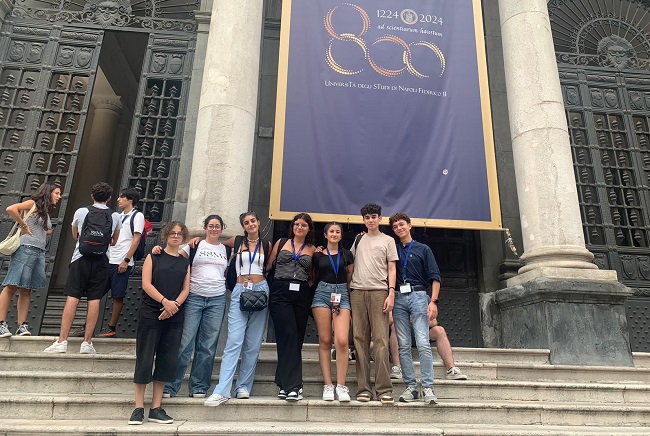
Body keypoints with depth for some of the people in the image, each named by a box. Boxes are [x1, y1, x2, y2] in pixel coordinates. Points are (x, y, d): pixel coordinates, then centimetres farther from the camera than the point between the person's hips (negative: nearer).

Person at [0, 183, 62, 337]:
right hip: (25, 249, -8)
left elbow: (49, 230, 35)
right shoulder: (32, 204, 0)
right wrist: (24, 226, -10)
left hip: (39, 252, 8)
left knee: (26, 290, 6)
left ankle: (22, 326, 6)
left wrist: (42, 232, 14)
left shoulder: (46, 211, 21)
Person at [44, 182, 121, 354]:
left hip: (80, 259, 0)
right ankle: (87, 342, 2)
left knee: (72, 298, 0)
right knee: (94, 299, 1)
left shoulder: (81, 212, 4)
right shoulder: (115, 217, 5)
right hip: (101, 261, 1)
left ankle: (62, 341, -1)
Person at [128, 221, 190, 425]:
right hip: (150, 314, -3)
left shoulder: (185, 263, 13)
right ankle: (138, 408, 9)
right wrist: (164, 301, -18)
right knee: (145, 359, -1)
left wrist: (175, 305, -12)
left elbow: (185, 289, 7)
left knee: (167, 360, 4)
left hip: (174, 317, 3)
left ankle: (156, 408, 14)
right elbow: (146, 284, -5)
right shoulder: (153, 257, 5)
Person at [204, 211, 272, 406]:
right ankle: (222, 391, -12)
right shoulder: (236, 241, 9)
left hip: (261, 290, 1)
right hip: (240, 291, -1)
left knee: (253, 344, 3)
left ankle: (244, 386, 13)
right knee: (234, 341, -11)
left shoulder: (266, 245, 10)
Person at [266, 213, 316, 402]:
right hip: (280, 292, -2)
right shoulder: (281, 243, 12)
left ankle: (287, 385, 12)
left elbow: (313, 275, 16)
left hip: (302, 294, 2)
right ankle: (293, 385, -10)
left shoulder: (312, 249, 13)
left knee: (297, 338, 3)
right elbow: (268, 266, 13)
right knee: (288, 336, -11)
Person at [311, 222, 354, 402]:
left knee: (342, 341, -13)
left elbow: (350, 279, 15)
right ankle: (328, 385, 6)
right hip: (322, 293, 0)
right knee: (325, 341, -1)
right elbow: (312, 278, 18)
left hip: (342, 295, 0)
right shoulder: (318, 255, 9)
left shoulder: (347, 254, 11)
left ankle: (341, 386, -3)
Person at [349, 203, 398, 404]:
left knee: (381, 340, -8)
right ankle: (363, 388, 3)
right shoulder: (358, 240, 19)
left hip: (379, 291, -2)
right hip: (357, 291, 3)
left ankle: (384, 389, -4)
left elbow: (391, 269, 6)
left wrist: (391, 294, -5)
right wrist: (348, 290, 8)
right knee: (360, 340, 0)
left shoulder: (388, 240, 12)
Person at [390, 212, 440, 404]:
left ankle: (428, 387, -4)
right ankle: (411, 386, 7)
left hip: (418, 296, -3)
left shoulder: (423, 249, 9)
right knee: (403, 345, 1)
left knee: (423, 344, -10)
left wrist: (433, 301, -7)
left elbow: (435, 278, 3)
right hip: (399, 298, 3)